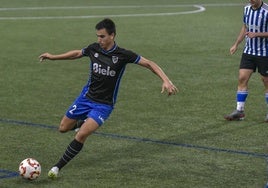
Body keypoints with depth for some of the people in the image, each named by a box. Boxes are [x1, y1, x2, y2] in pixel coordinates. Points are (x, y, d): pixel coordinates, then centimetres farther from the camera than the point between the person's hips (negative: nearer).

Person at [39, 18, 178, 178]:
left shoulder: (123, 55, -18)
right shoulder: (94, 48, -6)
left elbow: (149, 64, -15)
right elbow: (77, 53, 15)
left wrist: (166, 80, -28)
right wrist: (53, 57, 20)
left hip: (104, 105, -5)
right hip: (86, 97, 5)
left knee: (81, 135, -21)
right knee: (63, 128, 12)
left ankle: (58, 167, -7)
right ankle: (85, 122, 43)